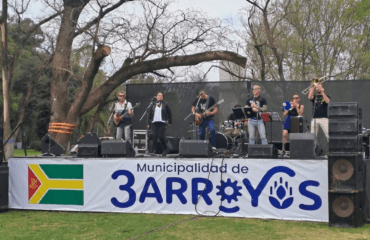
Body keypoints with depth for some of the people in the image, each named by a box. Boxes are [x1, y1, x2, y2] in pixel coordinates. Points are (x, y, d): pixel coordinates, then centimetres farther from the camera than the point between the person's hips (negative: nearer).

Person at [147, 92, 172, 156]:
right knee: (155, 136, -2)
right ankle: (154, 150, 5)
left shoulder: (165, 104, 5)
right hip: (154, 123, 3)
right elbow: (149, 113, 15)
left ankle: (165, 149, 7)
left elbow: (170, 113, 8)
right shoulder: (153, 105, 13)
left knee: (161, 136, -9)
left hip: (162, 123, -3)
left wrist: (169, 122, 5)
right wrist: (148, 122, 9)